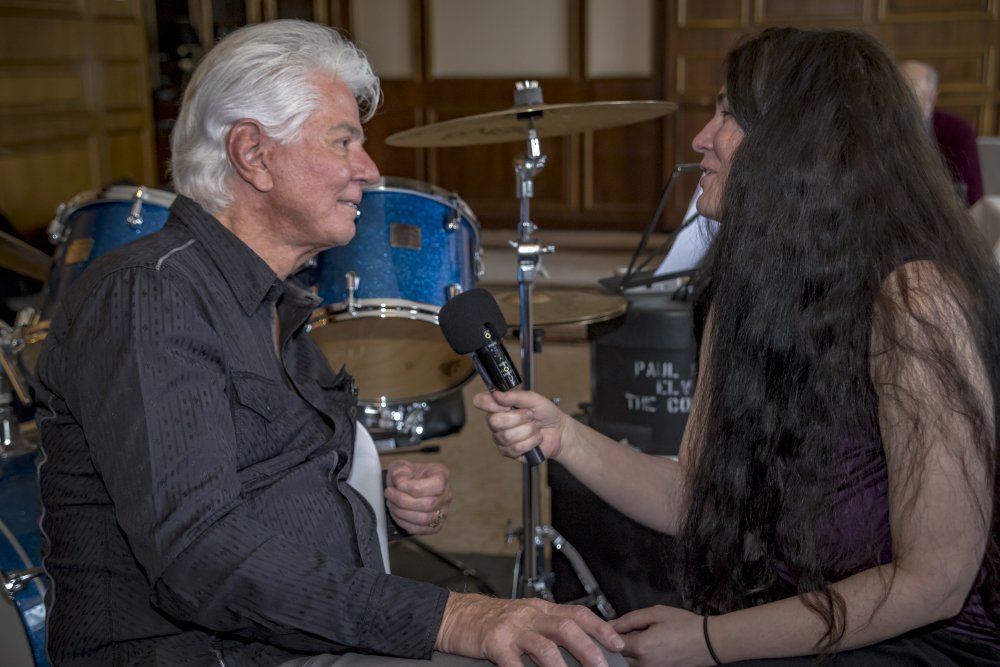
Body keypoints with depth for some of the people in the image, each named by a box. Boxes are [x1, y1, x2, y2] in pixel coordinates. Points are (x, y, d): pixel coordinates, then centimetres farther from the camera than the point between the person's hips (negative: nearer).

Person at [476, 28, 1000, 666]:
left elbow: (933, 581, -22)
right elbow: (697, 498, 3)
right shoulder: (745, 291, 1)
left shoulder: (912, 300, -23)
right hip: (789, 616, 6)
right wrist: (562, 436, -13)